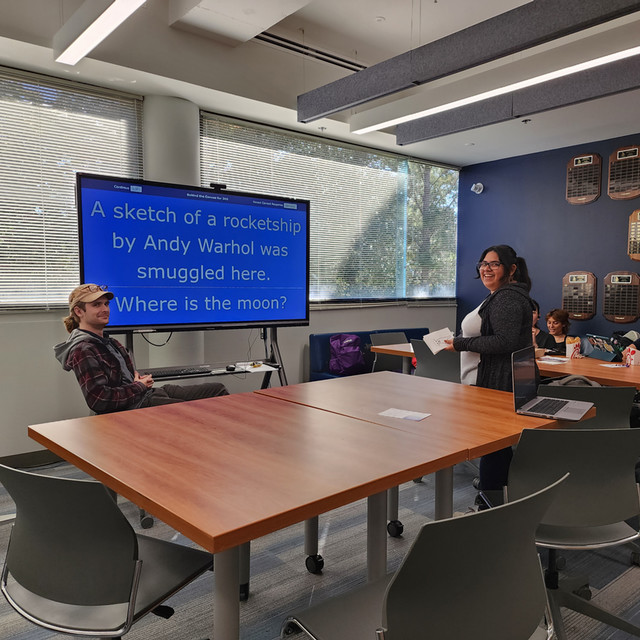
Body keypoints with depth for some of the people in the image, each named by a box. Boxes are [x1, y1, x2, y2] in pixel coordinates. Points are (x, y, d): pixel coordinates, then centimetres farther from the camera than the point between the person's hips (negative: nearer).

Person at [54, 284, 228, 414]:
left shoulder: (107, 341, 18)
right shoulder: (82, 351, -13)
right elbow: (98, 400, -23)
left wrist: (137, 377, 7)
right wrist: (139, 386, -11)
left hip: (149, 394, 10)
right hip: (135, 407, -10)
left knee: (217, 389, 2)